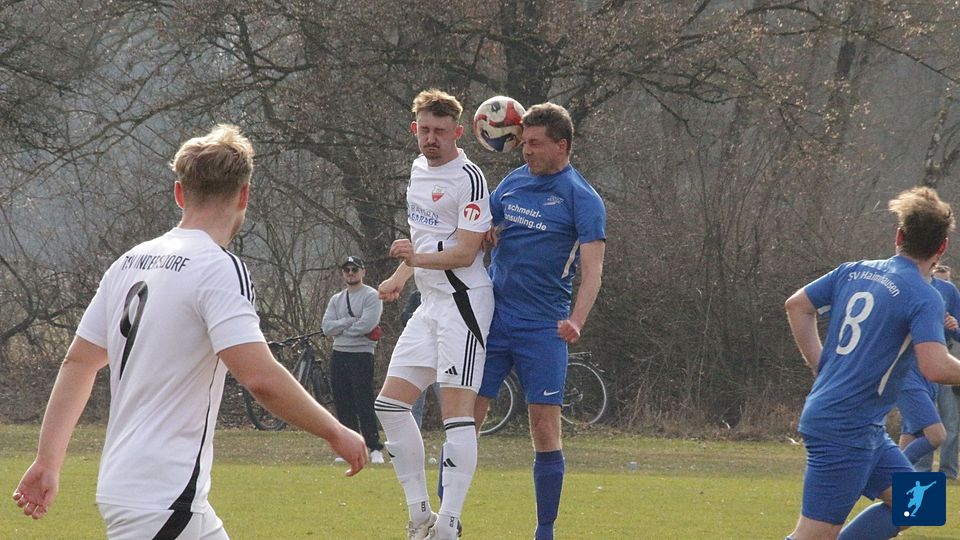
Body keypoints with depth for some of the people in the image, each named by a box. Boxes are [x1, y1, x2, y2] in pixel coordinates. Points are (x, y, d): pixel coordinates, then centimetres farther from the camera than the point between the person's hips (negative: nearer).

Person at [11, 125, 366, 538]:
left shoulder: (131, 262, 12)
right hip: (161, 500, -9)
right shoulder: (220, 269, -12)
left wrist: (48, 461, 19)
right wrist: (335, 433, -10)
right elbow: (260, 377, -22)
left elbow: (78, 362, 15)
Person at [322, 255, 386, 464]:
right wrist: (351, 322, -11)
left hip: (361, 354, -7)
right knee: (343, 406, 6)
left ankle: (375, 449, -10)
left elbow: (368, 324, -17)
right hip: (339, 355, 7)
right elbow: (326, 327, 2)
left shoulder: (371, 296, -3)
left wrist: (341, 328, -6)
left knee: (364, 405, -11)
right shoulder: (336, 300, 16)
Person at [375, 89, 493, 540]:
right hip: (429, 304, 10)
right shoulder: (418, 169, 15)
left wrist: (419, 258, -30)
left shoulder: (468, 178, -13)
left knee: (456, 410, -13)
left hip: (463, 301, -10)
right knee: (390, 404, 6)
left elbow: (465, 252, -18)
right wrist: (401, 276, 29)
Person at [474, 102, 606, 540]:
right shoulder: (512, 184, 11)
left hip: (542, 327, -4)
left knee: (545, 430, -4)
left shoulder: (582, 199, -5)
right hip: (493, 319, 5)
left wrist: (576, 320, -30)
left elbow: (591, 268, -14)